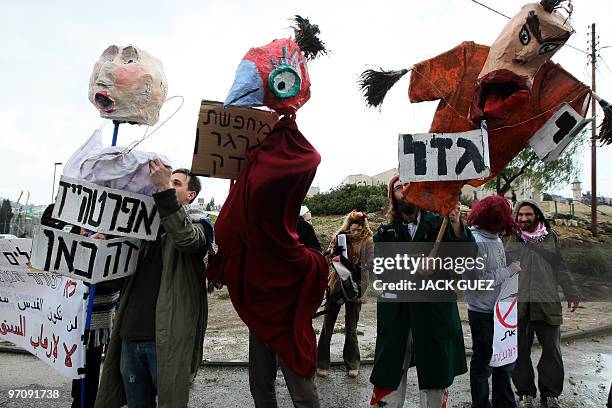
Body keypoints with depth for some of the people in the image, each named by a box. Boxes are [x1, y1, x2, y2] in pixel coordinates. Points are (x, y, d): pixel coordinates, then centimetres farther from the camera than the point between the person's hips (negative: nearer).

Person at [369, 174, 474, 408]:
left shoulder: (438, 224, 6)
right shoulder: (385, 233, 8)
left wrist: (456, 222, -24)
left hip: (436, 314, 0)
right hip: (396, 317, 0)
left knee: (435, 382, 8)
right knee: (389, 381, 1)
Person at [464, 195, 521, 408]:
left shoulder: (496, 238, 6)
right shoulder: (476, 242, -21)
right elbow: (480, 280, -24)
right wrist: (510, 270, -17)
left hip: (500, 310, 9)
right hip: (482, 313, -9)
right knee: (483, 362, 7)